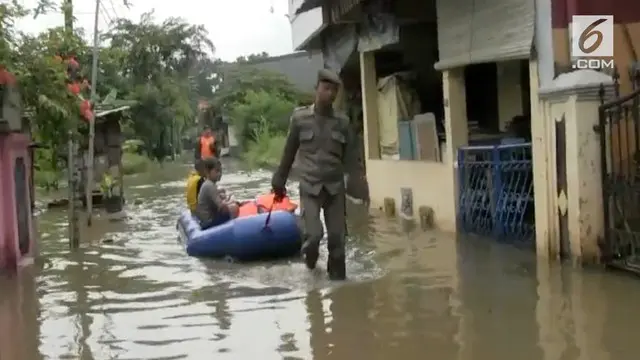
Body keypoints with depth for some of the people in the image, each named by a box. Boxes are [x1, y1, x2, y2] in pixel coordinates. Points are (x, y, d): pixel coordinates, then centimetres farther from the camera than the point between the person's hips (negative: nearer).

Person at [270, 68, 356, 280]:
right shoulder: (300, 117, -2)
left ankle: (338, 278, 16)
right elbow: (289, 152, 6)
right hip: (310, 186, -2)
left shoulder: (342, 122, 2)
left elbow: (349, 157, 4)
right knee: (314, 234, -13)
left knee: (337, 237, 1)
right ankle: (310, 256, 20)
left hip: (335, 187, 2)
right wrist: (279, 180, 10)